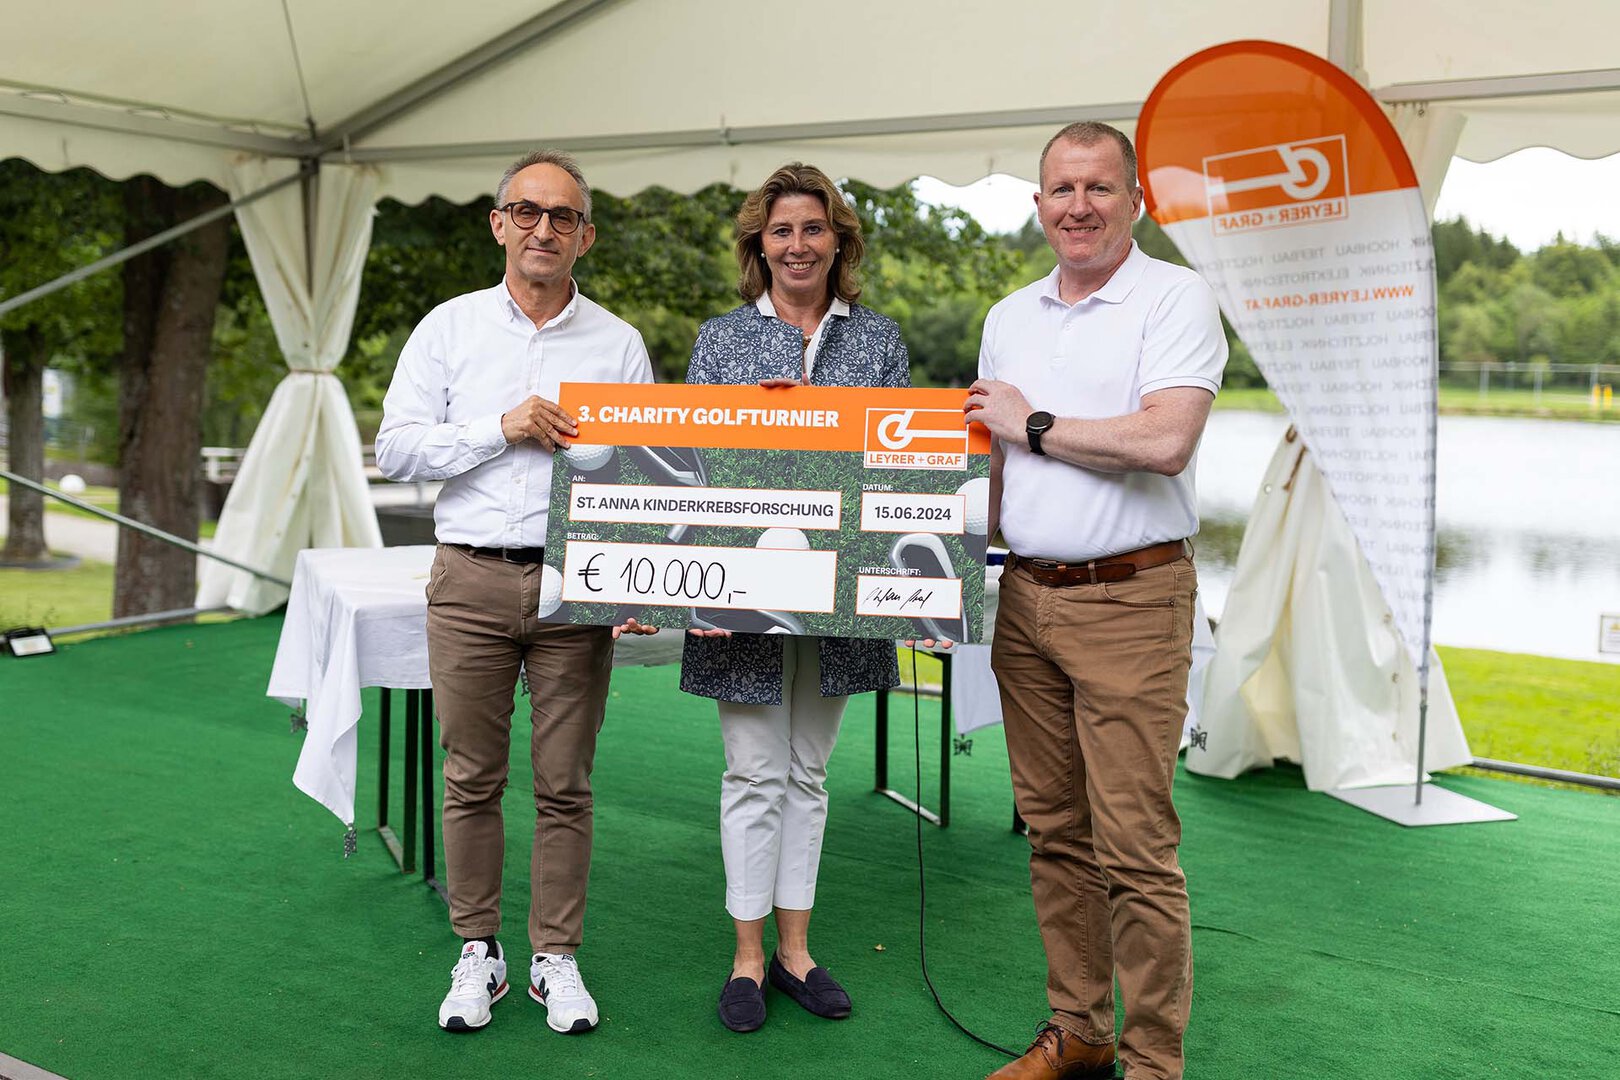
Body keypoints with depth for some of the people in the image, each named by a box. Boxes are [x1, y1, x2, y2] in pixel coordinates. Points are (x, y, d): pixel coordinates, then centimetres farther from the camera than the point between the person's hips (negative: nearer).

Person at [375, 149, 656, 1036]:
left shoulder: (618, 344, 7)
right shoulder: (449, 328, 7)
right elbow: (395, 448, 1)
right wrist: (502, 428, -11)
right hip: (470, 579, 0)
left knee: (565, 784, 6)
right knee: (472, 778, 7)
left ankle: (555, 957, 18)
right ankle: (477, 952, 21)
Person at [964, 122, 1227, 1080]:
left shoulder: (1176, 298, -5)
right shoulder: (1010, 317, 15)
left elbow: (1166, 441, -20)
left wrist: (1035, 425, -9)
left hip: (1132, 602, -6)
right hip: (1027, 598, 6)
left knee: (1135, 848, -5)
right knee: (1056, 830, 13)